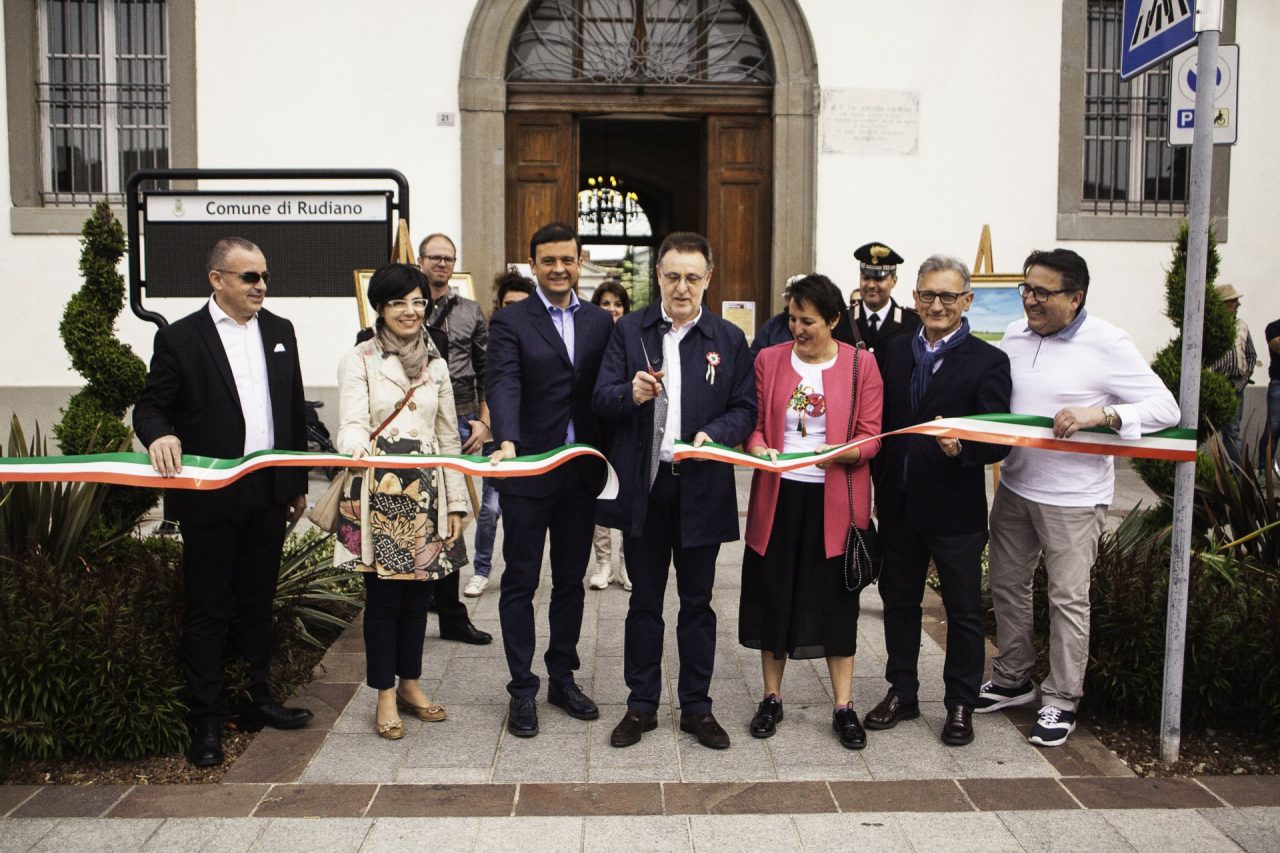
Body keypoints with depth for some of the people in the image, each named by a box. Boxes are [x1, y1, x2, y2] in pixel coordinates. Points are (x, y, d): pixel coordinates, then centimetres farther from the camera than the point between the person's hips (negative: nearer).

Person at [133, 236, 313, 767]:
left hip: (269, 492, 4)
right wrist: (160, 435, -26)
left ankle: (258, 700, 29)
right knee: (206, 610, 5)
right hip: (210, 498, -4)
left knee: (257, 603, 16)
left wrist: (298, 483, 12)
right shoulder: (180, 338, -4)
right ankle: (206, 722, 16)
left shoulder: (280, 331, 9)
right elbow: (150, 407, -2)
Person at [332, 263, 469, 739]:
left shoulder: (436, 364, 14)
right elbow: (351, 424, -10)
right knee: (383, 593, 0)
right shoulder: (359, 361, 1)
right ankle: (385, 695, 13)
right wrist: (359, 447, -35)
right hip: (379, 493, -4)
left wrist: (455, 502, 10)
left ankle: (410, 684, 24)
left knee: (419, 590, 10)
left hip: (425, 492, 4)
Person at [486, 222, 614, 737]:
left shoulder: (600, 322, 9)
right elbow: (503, 385, -18)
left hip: (582, 472, 4)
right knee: (520, 582, 5)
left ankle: (563, 678, 27)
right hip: (528, 470, -4)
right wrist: (507, 442, -35)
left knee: (571, 580, 14)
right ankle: (522, 689, 16)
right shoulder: (510, 322, -4)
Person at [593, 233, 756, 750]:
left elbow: (746, 409, 2)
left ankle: (696, 707, 25)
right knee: (644, 601, 11)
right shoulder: (629, 331, 3)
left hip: (701, 487, 0)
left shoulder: (730, 339, 4)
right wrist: (631, 394, -23)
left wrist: (713, 434, -17)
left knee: (697, 602, 11)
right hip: (643, 486, 0)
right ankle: (641, 704, 25)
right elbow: (601, 400, -2)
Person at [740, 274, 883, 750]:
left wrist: (839, 452, -22)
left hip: (836, 499, -1)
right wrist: (758, 448, -15)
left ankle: (844, 707, 18)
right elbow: (753, 422, 6)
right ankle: (771, 699, 24)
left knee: (835, 599, 5)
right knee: (773, 595, 8)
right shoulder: (769, 360, 4)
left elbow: (870, 437, -3)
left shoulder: (861, 364, -1)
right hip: (778, 495, 2)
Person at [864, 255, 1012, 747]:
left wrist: (961, 447, -33)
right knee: (899, 602, 16)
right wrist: (879, 488, 1)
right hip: (898, 505, 4)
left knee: (963, 612, 11)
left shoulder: (987, 362, -7)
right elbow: (879, 424, 6)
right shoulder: (893, 353, 6)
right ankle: (902, 693, 33)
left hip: (955, 510, -4)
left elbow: (998, 441, -13)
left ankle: (960, 705, 27)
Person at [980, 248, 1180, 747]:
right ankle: (1013, 680, 32)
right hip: (1015, 486, 6)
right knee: (1007, 586, 15)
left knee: (1068, 599, 3)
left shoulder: (1107, 344, -12)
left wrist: (1101, 414, -28)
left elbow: (1166, 409, -14)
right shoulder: (1015, 335, 4)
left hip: (1074, 496, -6)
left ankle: (1061, 700, 18)